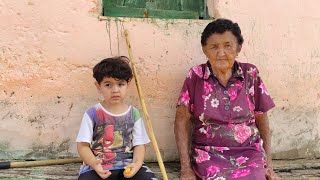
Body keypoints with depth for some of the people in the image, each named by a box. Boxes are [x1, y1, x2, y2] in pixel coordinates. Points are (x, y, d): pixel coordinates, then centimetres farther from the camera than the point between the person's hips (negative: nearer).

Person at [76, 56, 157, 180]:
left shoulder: (133, 114, 7)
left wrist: (136, 164, -15)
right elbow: (83, 145, -2)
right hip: (98, 168, -2)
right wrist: (94, 163, -20)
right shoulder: (92, 114, 0)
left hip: (127, 166, 2)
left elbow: (139, 144, 5)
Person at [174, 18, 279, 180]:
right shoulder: (196, 76, -1)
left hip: (249, 153, 2)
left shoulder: (250, 74, 3)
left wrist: (268, 164, 6)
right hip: (209, 154, -1)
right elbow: (182, 121, -1)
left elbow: (261, 119, 9)